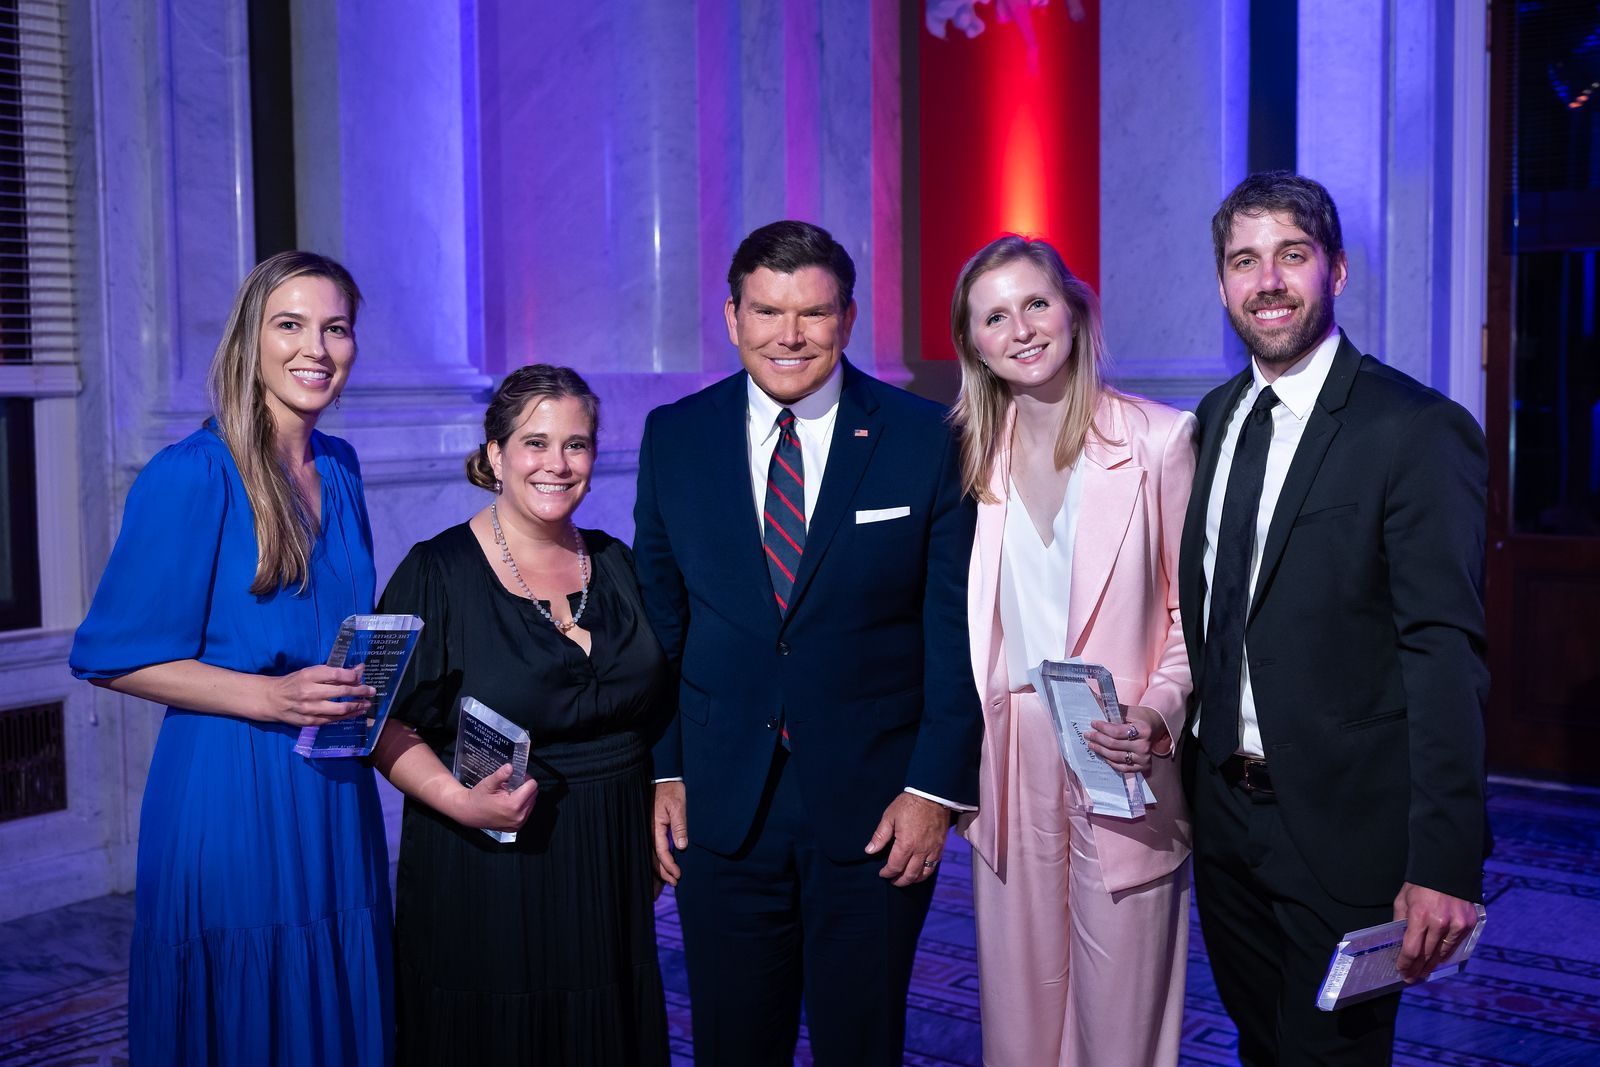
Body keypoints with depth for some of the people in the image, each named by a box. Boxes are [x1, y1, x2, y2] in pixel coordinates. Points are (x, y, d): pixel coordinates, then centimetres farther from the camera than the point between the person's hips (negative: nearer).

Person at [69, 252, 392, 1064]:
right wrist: (265, 697, -22)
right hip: (228, 799, -6)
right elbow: (114, 658, -11)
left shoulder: (338, 468, 9)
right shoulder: (192, 476, -12)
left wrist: (367, 682, 2)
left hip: (334, 797, 6)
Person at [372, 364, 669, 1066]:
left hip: (609, 875, 5)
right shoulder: (439, 572, -8)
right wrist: (460, 801, -24)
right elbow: (389, 725, -9)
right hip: (484, 878, -4)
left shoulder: (614, 564, 6)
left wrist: (662, 821, 6)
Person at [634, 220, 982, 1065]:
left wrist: (936, 787, -8)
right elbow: (659, 615, 7)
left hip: (875, 805, -2)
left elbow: (955, 628, -4)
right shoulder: (675, 437, 2)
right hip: (722, 805, 2)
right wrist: (662, 772, 3)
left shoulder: (926, 439, -5)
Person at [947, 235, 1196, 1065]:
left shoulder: (1160, 439, -6)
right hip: (1006, 766, 4)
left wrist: (1156, 714, -18)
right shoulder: (972, 454, 7)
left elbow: (1193, 608, -2)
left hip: (1122, 769, -3)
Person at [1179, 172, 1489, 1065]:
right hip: (1226, 813, 7)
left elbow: (1446, 655, -19)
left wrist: (1445, 864, -22)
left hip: (1344, 826, -6)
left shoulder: (1417, 430, -14)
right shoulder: (1215, 419, 8)